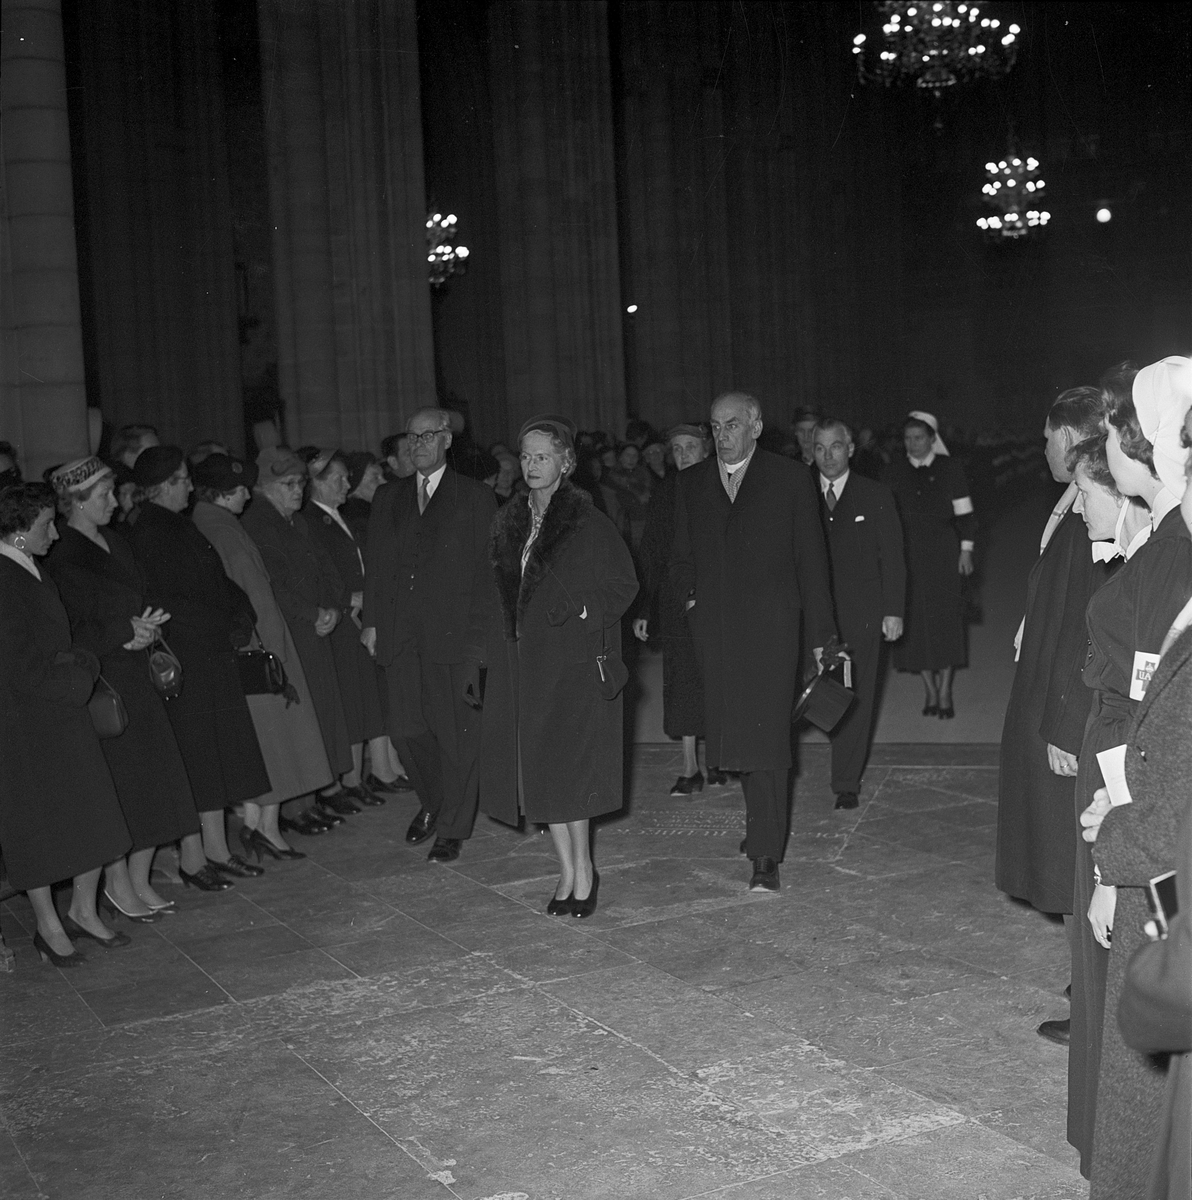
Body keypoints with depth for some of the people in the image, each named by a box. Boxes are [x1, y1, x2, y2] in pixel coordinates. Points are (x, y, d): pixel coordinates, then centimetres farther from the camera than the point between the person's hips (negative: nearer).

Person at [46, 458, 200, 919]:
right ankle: (118, 882, 15)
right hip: (102, 685, -8)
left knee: (152, 782, 9)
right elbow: (73, 634, -16)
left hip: (139, 678, 8)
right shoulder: (64, 557, -13)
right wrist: (127, 631, -12)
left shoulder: (115, 543, 12)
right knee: (117, 784, -1)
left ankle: (139, 881, 20)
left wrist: (143, 629, -1)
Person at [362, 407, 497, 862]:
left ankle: (452, 828, 12)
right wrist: (371, 621, 6)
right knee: (406, 730, 7)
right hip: (399, 634, 4)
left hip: (454, 632, -4)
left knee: (457, 732, 0)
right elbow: (375, 563, 14)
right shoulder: (388, 497, 15)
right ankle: (432, 803, 32)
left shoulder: (475, 497, 3)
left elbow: (486, 567, -1)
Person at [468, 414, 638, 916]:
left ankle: (582, 870, 10)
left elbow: (623, 584, -5)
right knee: (536, 767, 6)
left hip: (573, 662, -6)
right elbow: (494, 592, 14)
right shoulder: (510, 522, 11)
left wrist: (582, 611, -17)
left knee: (569, 765, -4)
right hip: (519, 663, 6)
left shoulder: (588, 522, -6)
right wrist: (481, 650, 8)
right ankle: (569, 870, 17)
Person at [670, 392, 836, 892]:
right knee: (734, 734, 8)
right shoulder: (691, 482, 11)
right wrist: (690, 598, 0)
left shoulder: (790, 479, 2)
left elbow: (811, 559, 3)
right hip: (714, 629, 4)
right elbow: (681, 555, 19)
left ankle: (765, 855, -5)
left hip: (770, 629, -4)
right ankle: (764, 820, 28)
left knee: (766, 736, -8)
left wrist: (821, 634, 2)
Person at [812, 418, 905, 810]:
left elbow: (892, 558, 5)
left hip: (861, 616, -1)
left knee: (856, 700, 2)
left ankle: (847, 784, 11)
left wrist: (893, 611, -1)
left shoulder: (876, 497, 5)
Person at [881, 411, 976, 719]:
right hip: (906, 554, 2)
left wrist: (966, 550, 0)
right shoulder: (894, 472, 5)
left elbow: (965, 514, 3)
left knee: (945, 619, -2)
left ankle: (945, 692, 6)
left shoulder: (949, 468, 1)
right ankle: (930, 690, 11)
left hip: (943, 552, -2)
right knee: (915, 621, 1)